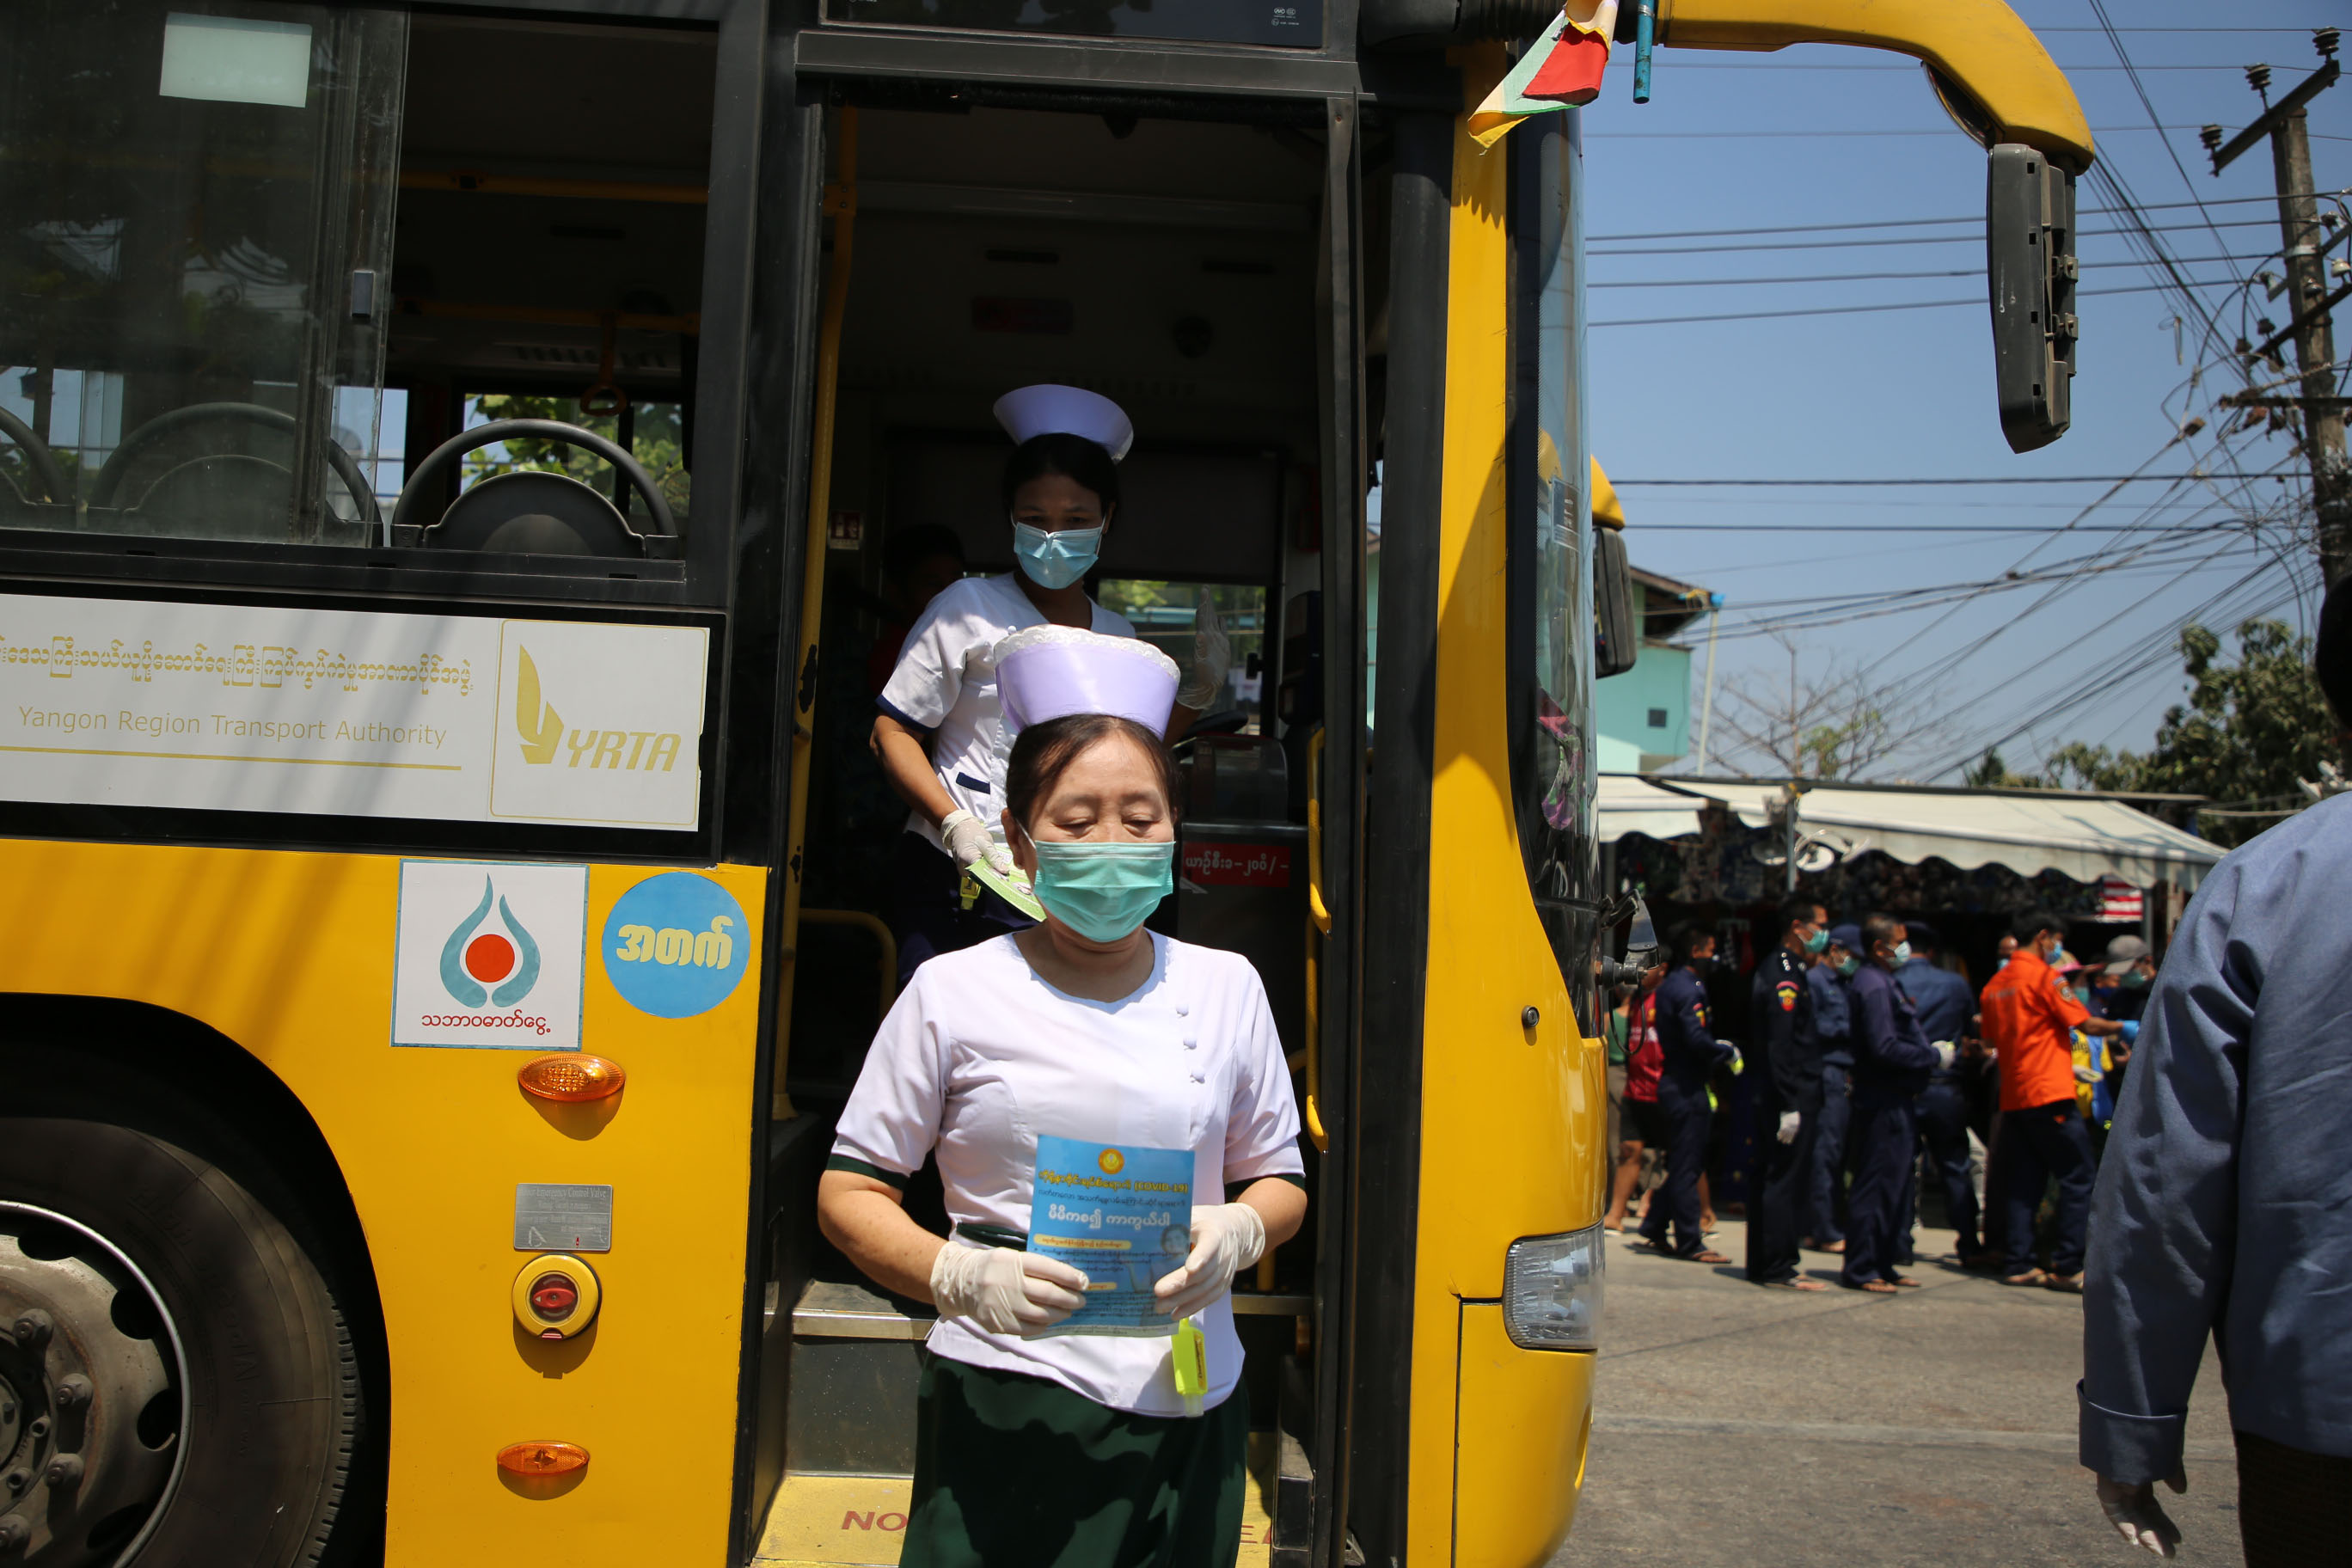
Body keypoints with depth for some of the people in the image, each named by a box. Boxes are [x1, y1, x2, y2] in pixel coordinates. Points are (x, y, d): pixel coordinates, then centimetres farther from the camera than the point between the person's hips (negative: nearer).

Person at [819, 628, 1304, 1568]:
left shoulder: (1225, 987, 5)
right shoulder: (954, 993, -3)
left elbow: (1278, 1180, 13)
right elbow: (848, 1191, 1)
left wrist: (1241, 1232, -10)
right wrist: (959, 1275, -17)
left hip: (1187, 1410, 3)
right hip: (1006, 1416, -2)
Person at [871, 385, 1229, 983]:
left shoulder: (1117, 635, 12)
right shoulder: (970, 608, -3)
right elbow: (892, 732, -3)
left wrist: (1199, 692, 11)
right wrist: (955, 824, -15)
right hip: (956, 878, -3)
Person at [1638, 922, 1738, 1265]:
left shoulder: (1669, 984, 15)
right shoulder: (1688, 989, -16)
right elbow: (1698, 1040, -25)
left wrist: (1718, 1047, 13)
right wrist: (1729, 1052, -10)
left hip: (1673, 1080, 10)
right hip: (1687, 1086, -10)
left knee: (1678, 1162, 17)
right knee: (1687, 1164, -4)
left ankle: (1655, 1228, 22)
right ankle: (1690, 1243, 1)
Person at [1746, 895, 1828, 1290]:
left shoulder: (1786, 969, 18)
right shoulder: (1785, 974, -15)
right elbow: (1780, 1044, -21)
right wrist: (1790, 1106, -23)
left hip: (1778, 1096, 10)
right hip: (1791, 1096, -10)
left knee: (1773, 1180, 13)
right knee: (1784, 1180, -5)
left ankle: (1764, 1265, 19)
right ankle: (1777, 1269, -1)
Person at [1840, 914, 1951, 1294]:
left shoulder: (1883, 983, 17)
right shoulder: (1873, 986, -16)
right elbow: (1885, 1048, -23)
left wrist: (1931, 1051, 8)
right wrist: (1934, 1056, -14)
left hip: (1893, 1102, 11)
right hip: (1883, 1104, -11)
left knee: (1890, 1188, 15)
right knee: (1876, 1187, -6)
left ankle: (1881, 1265, 23)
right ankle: (1860, 1270, 0)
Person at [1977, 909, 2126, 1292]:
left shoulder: (1995, 985, 13)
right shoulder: (2045, 976, -8)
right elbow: (2087, 1024, -8)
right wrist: (2122, 1027, 8)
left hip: (2013, 1098, 7)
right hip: (2050, 1093, -7)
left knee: (2022, 1184, 9)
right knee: (2077, 1180, -1)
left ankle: (2017, 1264, 9)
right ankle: (2067, 1267, -3)